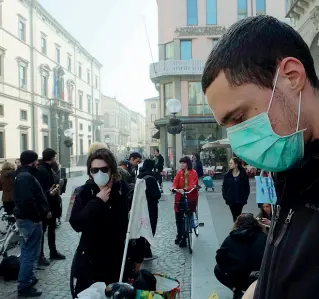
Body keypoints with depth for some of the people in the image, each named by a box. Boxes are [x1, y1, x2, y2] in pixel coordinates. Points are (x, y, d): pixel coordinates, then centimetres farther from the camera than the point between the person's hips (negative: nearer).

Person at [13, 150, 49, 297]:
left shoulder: (22, 175, 14)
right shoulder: (26, 177, -20)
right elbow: (28, 201, -28)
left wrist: (43, 211, 10)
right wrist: (39, 216, -18)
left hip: (24, 218, 11)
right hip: (30, 219, -11)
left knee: (27, 252, 19)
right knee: (30, 254, -4)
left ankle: (29, 278, 32)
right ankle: (24, 286, 2)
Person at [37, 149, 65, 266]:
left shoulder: (49, 169, 13)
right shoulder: (40, 170, -19)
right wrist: (49, 193, -39)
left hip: (51, 204, 10)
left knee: (52, 228, 17)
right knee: (42, 230, 0)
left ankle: (53, 252, 28)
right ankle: (40, 255, 9)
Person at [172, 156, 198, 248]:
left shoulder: (193, 173, -6)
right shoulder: (179, 172, 5)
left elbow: (193, 184, -18)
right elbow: (175, 181, -6)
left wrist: (185, 189, -35)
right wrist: (174, 187, -30)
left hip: (190, 197, -3)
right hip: (180, 197, 3)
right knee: (178, 217, 4)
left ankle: (184, 238, 12)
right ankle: (179, 235, 25)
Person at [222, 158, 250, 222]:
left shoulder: (243, 175, -4)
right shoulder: (227, 175, 1)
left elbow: (247, 187, 0)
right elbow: (224, 187, 5)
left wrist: (245, 197, -8)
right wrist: (225, 197, -5)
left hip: (240, 200, -2)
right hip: (231, 200, 2)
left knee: (238, 215, 0)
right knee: (234, 216, 5)